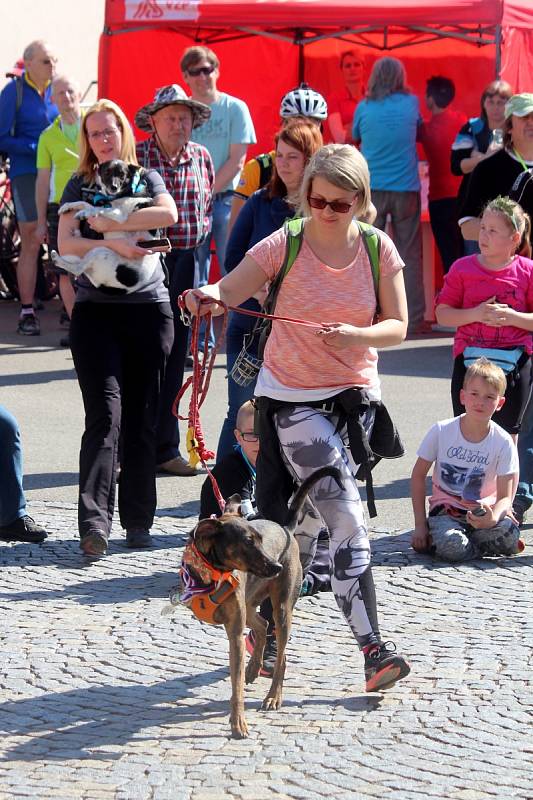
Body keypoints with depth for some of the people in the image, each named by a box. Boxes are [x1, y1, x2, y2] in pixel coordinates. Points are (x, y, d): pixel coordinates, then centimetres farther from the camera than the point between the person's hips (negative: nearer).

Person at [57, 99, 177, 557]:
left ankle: (138, 521, 9)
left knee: (142, 420, 3)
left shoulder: (146, 179, 11)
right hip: (96, 309, -1)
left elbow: (168, 214, -11)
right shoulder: (80, 186, 11)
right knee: (104, 415, -13)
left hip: (149, 308, 1)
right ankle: (95, 521, -21)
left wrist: (110, 224, -13)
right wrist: (114, 244, -18)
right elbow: (66, 244, -4)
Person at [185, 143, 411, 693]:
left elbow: (397, 327, 1)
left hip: (354, 395, 3)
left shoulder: (380, 250, 0)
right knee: (347, 519, -14)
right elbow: (228, 291, -11)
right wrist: (206, 296, -34)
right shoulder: (284, 245, -8)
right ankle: (372, 647, -14)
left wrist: (358, 335, -19)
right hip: (291, 396, -3)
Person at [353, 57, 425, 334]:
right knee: (410, 256, 4)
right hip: (406, 189, 0)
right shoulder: (411, 103, 2)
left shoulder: (364, 108, 0)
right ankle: (413, 319, 3)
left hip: (371, 189, 0)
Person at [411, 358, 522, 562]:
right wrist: (420, 525, -6)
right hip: (445, 510, -3)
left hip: (482, 513, 3)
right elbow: (418, 475, 1)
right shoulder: (441, 431, -8)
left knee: (509, 535, -31)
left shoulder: (503, 442, -8)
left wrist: (493, 518, -34)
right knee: (451, 547, -37)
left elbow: (505, 497, -10)